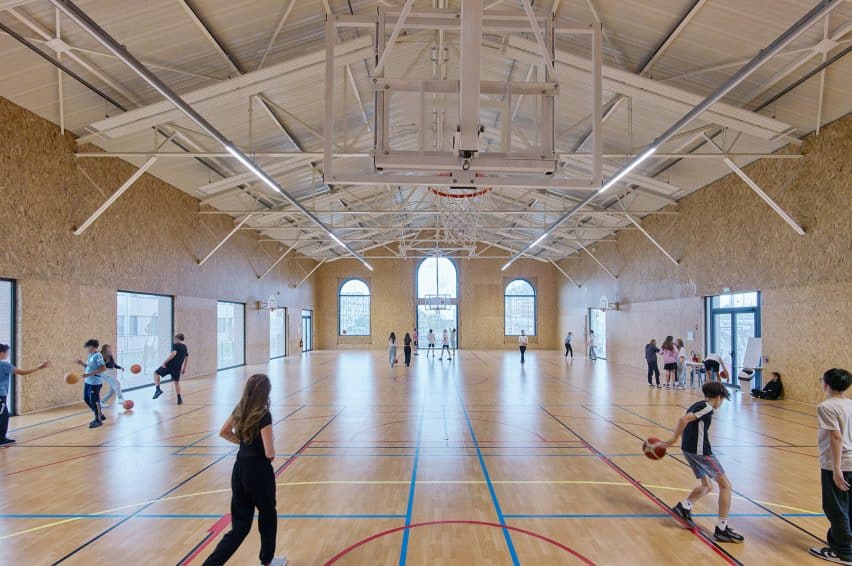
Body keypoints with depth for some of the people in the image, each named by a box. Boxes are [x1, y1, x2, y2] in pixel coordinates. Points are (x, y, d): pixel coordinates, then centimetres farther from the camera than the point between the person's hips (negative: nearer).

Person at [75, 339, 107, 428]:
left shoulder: (97, 356, -18)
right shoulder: (90, 355, 10)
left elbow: (103, 368, -25)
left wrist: (89, 374, -26)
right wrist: (82, 363, 3)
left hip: (95, 382, -10)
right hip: (88, 381, 10)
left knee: (94, 401, -2)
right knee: (86, 399, 16)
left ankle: (98, 420, 14)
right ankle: (100, 415, 29)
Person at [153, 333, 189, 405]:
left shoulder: (175, 345, -2)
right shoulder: (185, 347, 18)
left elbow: (174, 353, -21)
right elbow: (187, 359, 19)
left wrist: (165, 362, -18)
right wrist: (184, 369, 23)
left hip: (170, 365, -6)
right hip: (178, 367, 6)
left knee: (156, 373, 12)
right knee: (177, 382, 19)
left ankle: (158, 389, -5)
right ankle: (179, 399, 17)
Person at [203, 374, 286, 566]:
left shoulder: (239, 410, 0)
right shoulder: (263, 415, -22)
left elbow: (224, 433, 17)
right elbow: (269, 454, -22)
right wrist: (272, 452, 0)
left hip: (239, 471, 6)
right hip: (259, 473, -6)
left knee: (240, 527, 13)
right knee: (268, 517, 20)